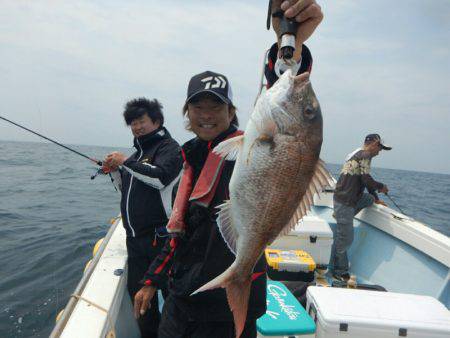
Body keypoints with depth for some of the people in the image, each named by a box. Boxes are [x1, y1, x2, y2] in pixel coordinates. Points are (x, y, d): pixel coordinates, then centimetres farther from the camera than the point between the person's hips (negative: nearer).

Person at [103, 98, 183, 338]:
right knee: (137, 290, 16)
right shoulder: (138, 154, 21)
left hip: (160, 236, -8)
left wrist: (125, 162, -15)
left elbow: (160, 177, -24)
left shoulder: (169, 147, -5)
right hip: (135, 236, 9)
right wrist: (116, 171, 10)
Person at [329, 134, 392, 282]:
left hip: (343, 198, 9)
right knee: (345, 239, -1)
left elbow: (364, 180, 27)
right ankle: (340, 272, 12)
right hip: (345, 201, -9)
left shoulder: (357, 154, 20)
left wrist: (376, 198, 29)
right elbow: (367, 180, -17)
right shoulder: (365, 155, -11)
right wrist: (381, 187, 2)